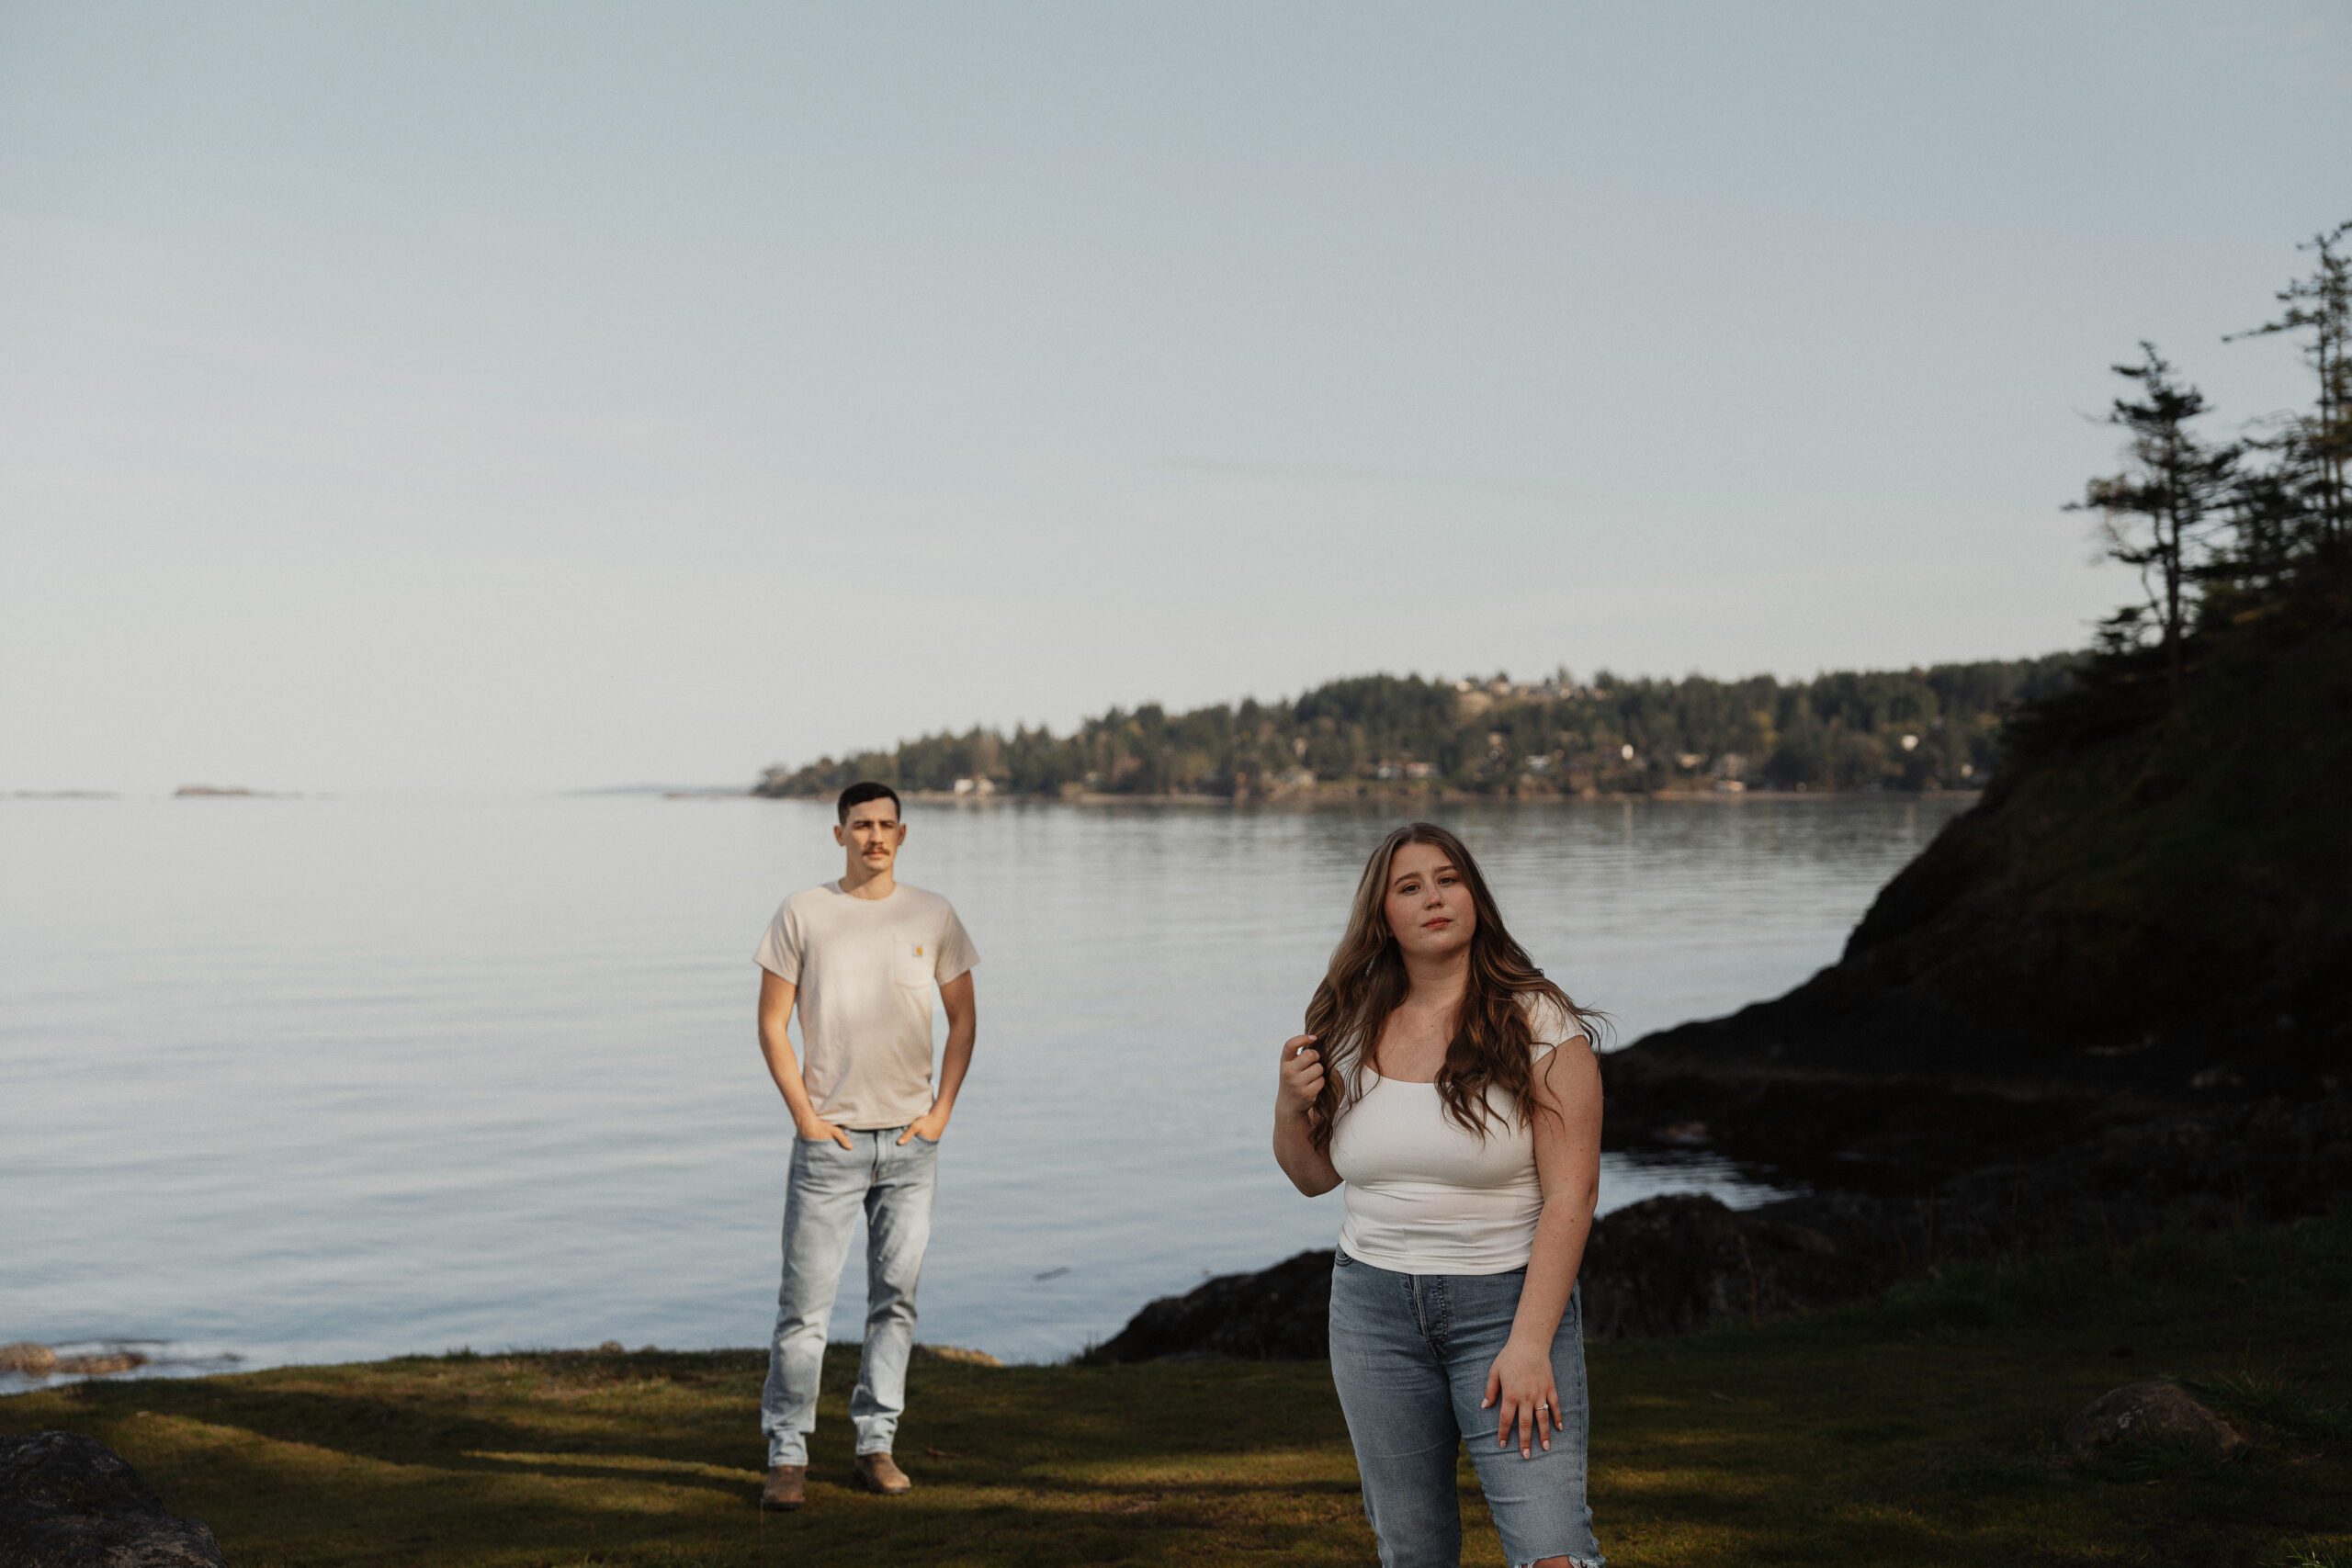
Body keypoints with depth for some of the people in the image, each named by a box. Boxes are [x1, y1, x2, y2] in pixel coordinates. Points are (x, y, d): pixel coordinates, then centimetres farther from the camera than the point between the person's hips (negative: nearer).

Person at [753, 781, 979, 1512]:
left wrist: (942, 1111, 2)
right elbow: (771, 1023, 1)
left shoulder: (932, 916, 5)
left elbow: (963, 1017, 12)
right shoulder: (802, 915, -1)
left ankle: (876, 1444, 17)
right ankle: (786, 1456, 3)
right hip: (830, 1141, -2)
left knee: (896, 1296, 7)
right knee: (805, 1302, -4)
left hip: (910, 1141, 3)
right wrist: (805, 1116, -6)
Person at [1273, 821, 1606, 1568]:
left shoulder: (1539, 1024, -9)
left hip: (1506, 1301, -4)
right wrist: (1292, 1104, -6)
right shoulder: (1351, 1030, 4)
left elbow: (1570, 1197, -13)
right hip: (1374, 1304, 4)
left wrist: (1529, 1344, -19)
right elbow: (1314, 1176, 16)